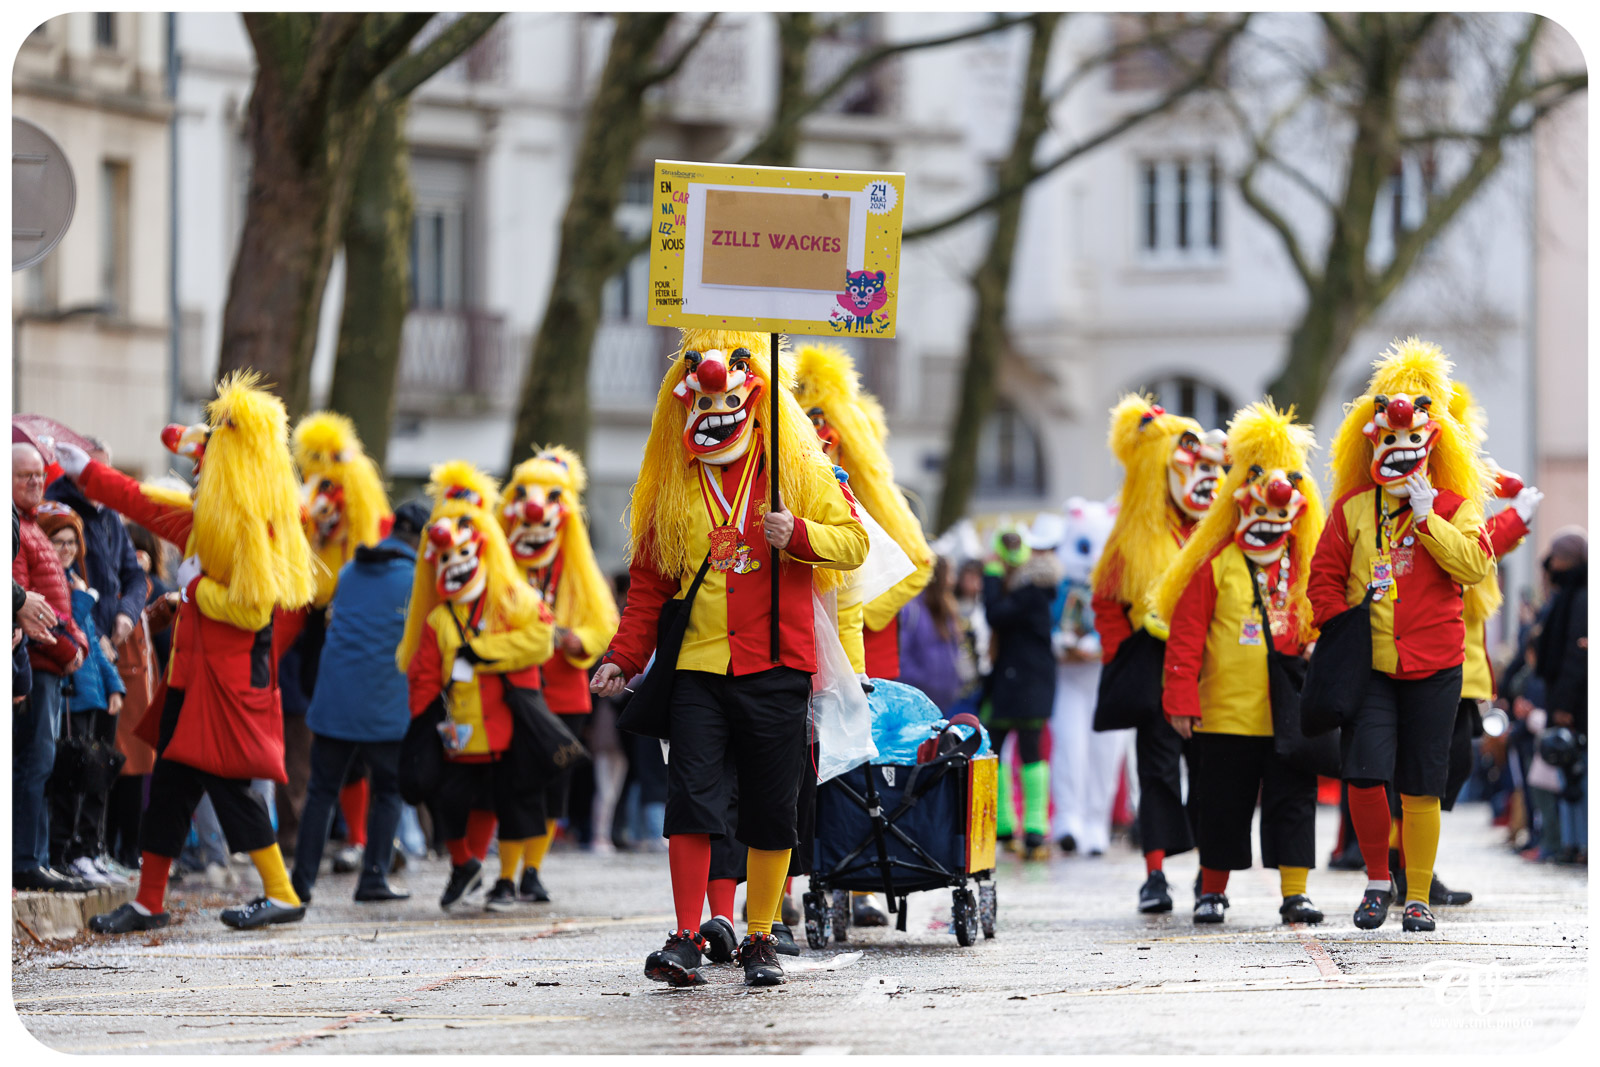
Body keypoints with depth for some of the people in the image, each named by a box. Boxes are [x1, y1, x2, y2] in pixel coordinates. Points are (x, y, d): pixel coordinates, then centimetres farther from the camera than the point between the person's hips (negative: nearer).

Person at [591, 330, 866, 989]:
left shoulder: (797, 471, 6)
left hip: (776, 667, -1)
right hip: (699, 668, 1)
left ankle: (760, 940, 13)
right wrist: (625, 657, 8)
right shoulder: (671, 486, 12)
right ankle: (687, 940, -9)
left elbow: (853, 540, 3)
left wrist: (800, 534, -16)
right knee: (692, 800, -10)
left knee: (771, 811, 3)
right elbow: (649, 583, 17)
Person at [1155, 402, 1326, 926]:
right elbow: (1186, 636, -1)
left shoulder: (1307, 565, 7)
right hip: (1228, 712, -2)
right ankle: (1212, 892, 19)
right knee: (1224, 804, 6)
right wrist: (1181, 697, -6)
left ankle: (1295, 892, 2)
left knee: (1292, 800, -1)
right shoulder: (1215, 564, -1)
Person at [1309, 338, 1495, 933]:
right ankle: (1378, 880, 8)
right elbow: (1324, 577, 11)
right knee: (1364, 774, -13)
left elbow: (1475, 567, -11)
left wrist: (1425, 516, -14)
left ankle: (1418, 898, 12)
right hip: (1368, 662, 1)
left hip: (1433, 665, 0)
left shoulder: (1453, 507, 4)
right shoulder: (1352, 508, 7)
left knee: (1421, 788, 2)